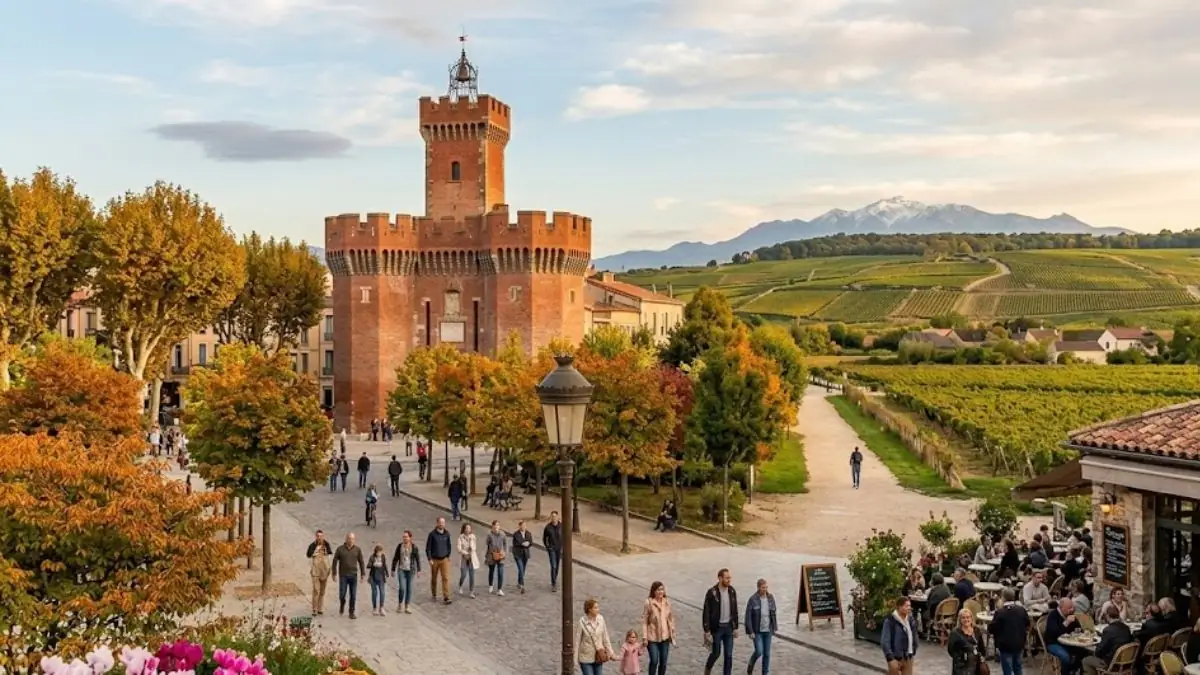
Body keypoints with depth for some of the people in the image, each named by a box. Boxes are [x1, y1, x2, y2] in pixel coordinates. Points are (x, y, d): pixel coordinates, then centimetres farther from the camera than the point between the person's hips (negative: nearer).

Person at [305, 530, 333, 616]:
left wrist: (325, 543, -23)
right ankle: (314, 610, -6)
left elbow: (331, 552, -18)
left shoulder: (326, 545, 0)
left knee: (322, 591, 10)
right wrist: (315, 545, -26)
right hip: (315, 571, -3)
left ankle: (320, 608, 20)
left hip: (325, 570, 3)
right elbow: (308, 555, -24)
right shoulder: (312, 545, -6)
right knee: (316, 590, -11)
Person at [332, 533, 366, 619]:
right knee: (342, 595, -4)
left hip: (353, 575, 1)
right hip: (343, 576, -1)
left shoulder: (357, 549, -1)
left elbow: (361, 562, 3)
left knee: (353, 595, -1)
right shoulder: (340, 549, -5)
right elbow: (335, 561, 0)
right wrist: (334, 574, -4)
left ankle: (351, 613, 9)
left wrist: (363, 574, -1)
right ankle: (342, 604, 29)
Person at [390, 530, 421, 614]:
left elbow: (417, 559, -1)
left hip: (410, 570, 0)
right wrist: (393, 570, 6)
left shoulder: (414, 547, -3)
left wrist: (418, 570, -5)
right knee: (402, 588, -10)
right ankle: (400, 604, 12)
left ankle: (407, 607, 14)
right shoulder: (399, 546, 0)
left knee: (409, 588, 4)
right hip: (401, 570, 0)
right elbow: (395, 558, 5)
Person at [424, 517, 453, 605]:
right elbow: (428, 547, -8)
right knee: (434, 578, 12)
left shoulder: (447, 534, 0)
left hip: (444, 559, 2)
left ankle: (446, 597, -8)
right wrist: (429, 559, -11)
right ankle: (434, 594, 32)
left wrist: (448, 556, 9)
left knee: (446, 578, -8)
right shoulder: (432, 534, -11)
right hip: (434, 560, -2)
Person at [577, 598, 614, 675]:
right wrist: (574, 658, -9)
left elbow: (605, 637, 2)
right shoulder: (582, 622, -17)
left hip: (598, 657, 4)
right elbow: (577, 640, -11)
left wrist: (610, 652, 5)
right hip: (586, 658, -4)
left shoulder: (600, 619, -7)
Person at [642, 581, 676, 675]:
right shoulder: (649, 603, -13)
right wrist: (644, 637, -12)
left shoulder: (667, 603, 0)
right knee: (654, 661, -7)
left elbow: (671, 619, 8)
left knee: (663, 662, 9)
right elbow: (644, 621, -10)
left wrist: (672, 634, 8)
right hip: (652, 637, -4)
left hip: (665, 637, 4)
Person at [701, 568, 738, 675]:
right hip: (716, 627, -4)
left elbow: (734, 611, 9)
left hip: (728, 627, 4)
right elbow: (706, 612, -13)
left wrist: (735, 627, 8)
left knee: (728, 655, 4)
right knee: (716, 652, 7)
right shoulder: (712, 593, -15)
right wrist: (706, 631, -14)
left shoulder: (732, 592, 1)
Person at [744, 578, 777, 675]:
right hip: (757, 630, -4)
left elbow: (773, 614, 7)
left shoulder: (770, 598, -3)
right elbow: (748, 616, -13)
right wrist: (750, 632, -16)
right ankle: (750, 666, 19)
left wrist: (775, 628, 7)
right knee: (759, 652, -11)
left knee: (767, 653, 5)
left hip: (767, 630, 4)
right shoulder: (752, 600, -16)